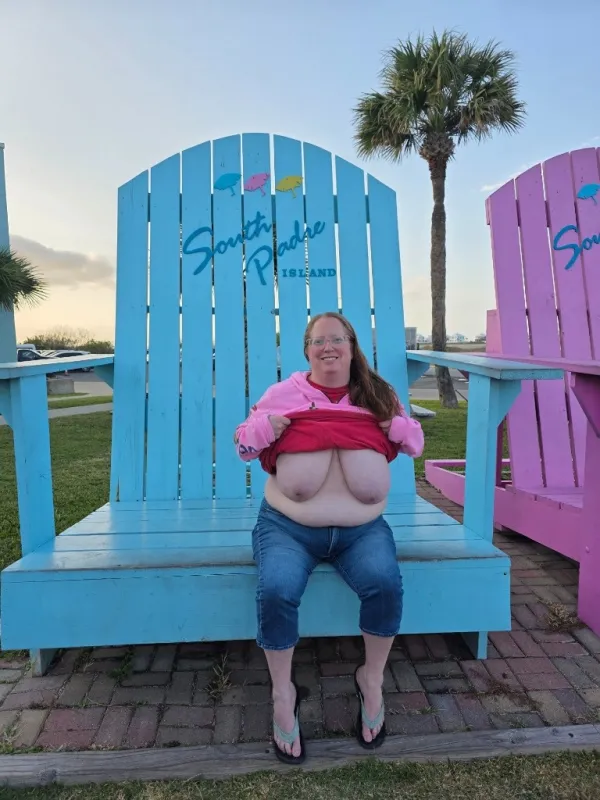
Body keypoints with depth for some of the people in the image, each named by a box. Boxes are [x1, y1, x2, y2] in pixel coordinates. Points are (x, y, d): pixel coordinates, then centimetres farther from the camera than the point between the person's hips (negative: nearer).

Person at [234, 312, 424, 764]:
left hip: (362, 529, 1)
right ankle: (283, 693, 1)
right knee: (277, 590, -28)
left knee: (385, 582, -27)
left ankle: (372, 680, 3)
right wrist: (272, 422, -12)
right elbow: (244, 445, 7)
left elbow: (415, 443, 14)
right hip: (289, 527, 0)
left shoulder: (377, 394, 9)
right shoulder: (284, 392, 5)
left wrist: (392, 423, -7)